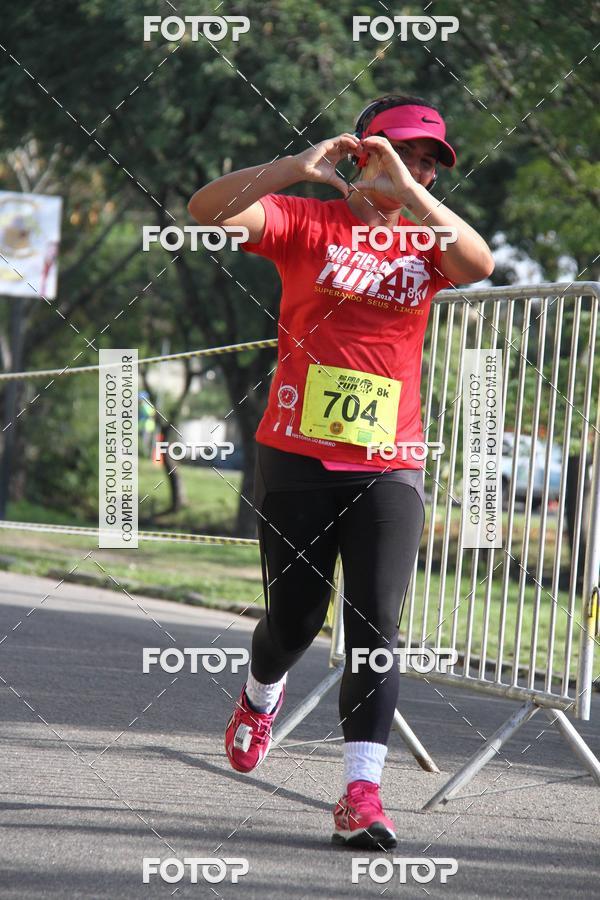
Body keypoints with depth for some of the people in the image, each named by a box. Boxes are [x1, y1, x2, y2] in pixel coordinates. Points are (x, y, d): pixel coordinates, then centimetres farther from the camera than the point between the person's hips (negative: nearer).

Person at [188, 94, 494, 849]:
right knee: (296, 617, 6)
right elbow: (207, 211, -14)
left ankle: (362, 792, -11)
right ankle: (261, 696, 41)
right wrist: (297, 167, -26)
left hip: (388, 468, 1)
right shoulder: (308, 222, 2)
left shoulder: (424, 242, 7)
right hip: (295, 459, -1)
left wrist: (407, 191, -24)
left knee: (376, 626, -9)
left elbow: (481, 264, -16)